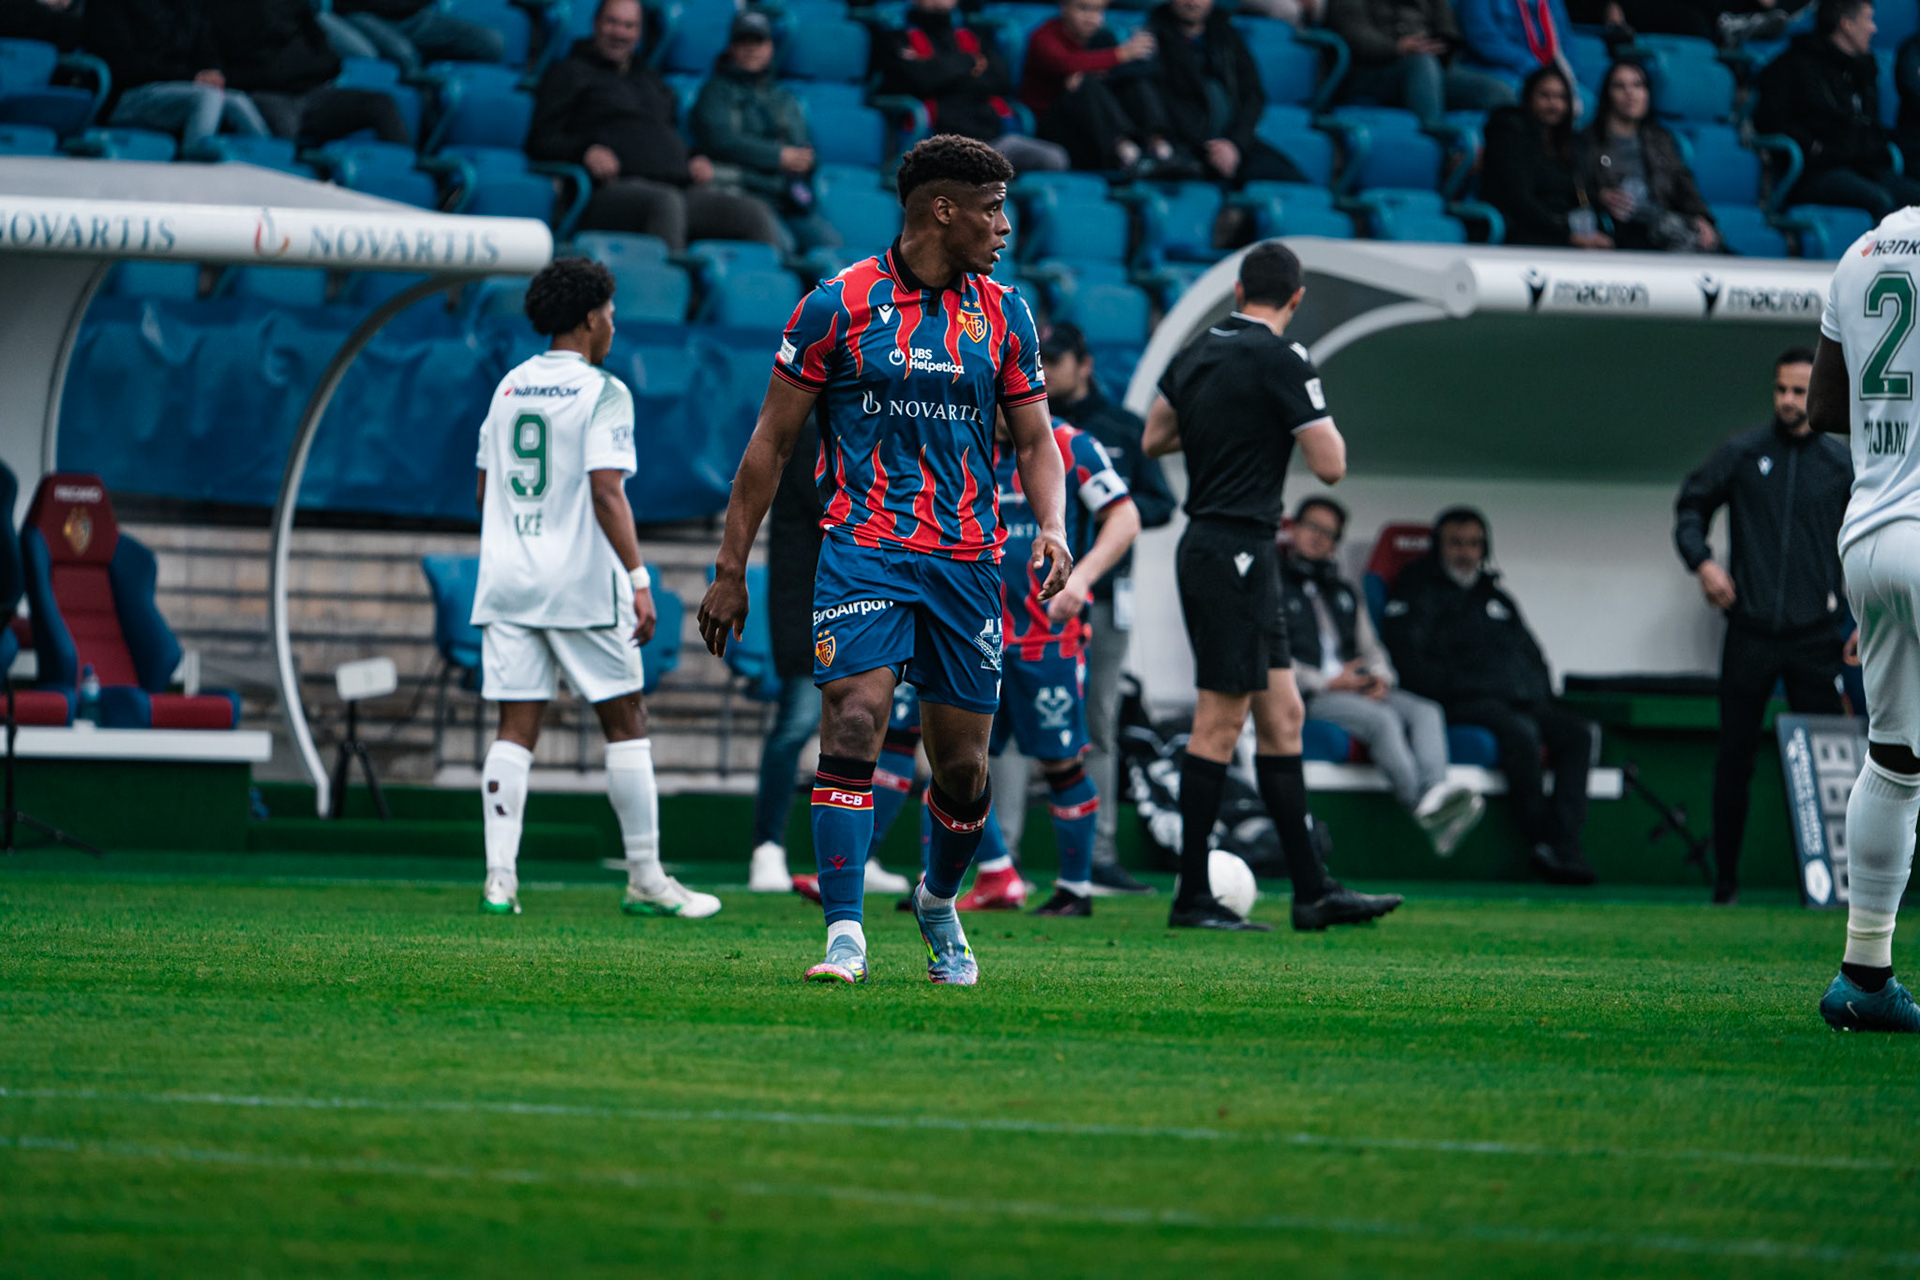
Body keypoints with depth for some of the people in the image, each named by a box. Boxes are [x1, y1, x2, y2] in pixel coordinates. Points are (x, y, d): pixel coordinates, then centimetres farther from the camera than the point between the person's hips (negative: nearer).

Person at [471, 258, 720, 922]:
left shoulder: (510, 388, 12)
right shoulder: (602, 393, -8)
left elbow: (485, 488, 17)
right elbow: (606, 492, -17)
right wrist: (638, 579, -17)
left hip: (507, 583, 5)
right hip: (580, 581, -5)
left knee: (516, 728, 3)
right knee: (625, 721, 5)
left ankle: (499, 877, -7)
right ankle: (645, 879, 7)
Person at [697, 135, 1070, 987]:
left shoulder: (1005, 314, 10)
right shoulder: (840, 304, -2)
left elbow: (1034, 439, 14)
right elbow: (771, 442, 2)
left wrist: (1052, 525, -7)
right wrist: (731, 570, 0)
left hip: (968, 560, 4)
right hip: (864, 551, -3)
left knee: (963, 768, 6)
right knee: (854, 723, -20)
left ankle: (938, 902, 34)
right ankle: (845, 933, -20)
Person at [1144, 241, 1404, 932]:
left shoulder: (1199, 352, 10)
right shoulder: (1281, 360, -14)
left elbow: (1154, 438, 23)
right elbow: (1330, 465, -13)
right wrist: (1322, 422, 5)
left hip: (1207, 546, 9)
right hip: (1238, 550, -9)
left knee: (1282, 716, 10)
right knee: (1220, 723, -5)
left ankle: (1312, 890, 11)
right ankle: (1192, 898, -3)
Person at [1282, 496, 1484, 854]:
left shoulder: (1344, 593, 31)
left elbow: (1371, 647, 25)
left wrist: (1379, 676, -1)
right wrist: (1326, 682, -12)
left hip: (1358, 688, 6)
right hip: (1308, 697, -6)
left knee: (1426, 711, -23)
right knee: (1382, 719, -34)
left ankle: (1434, 795, -51)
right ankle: (1429, 817, -48)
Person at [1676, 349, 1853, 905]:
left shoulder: (1843, 466, 6)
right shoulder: (1742, 454, 4)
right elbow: (1690, 508, 10)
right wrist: (1702, 560, -9)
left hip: (1815, 635, 0)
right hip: (1750, 631, 0)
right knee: (1735, 759, 2)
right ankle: (1725, 881, 10)